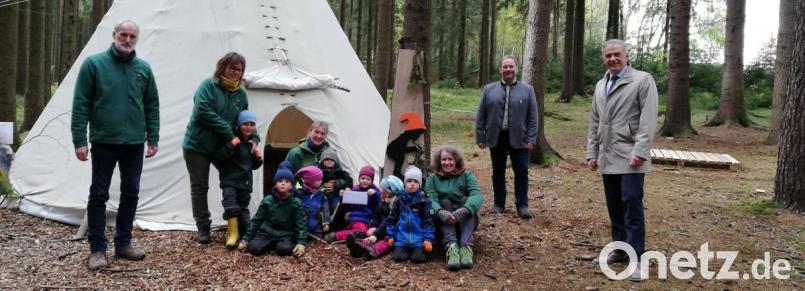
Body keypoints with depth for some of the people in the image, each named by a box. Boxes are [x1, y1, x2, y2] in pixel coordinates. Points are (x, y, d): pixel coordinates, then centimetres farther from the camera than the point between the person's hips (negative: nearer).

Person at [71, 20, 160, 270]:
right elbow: (80, 104, -5)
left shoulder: (144, 68, 6)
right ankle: (97, 249, 10)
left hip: (135, 143, 4)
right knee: (99, 195, 1)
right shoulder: (93, 64, -4)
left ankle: (123, 243, 23)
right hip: (103, 142, -3)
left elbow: (152, 106, 10)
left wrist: (152, 139, 5)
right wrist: (79, 140, -10)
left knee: (131, 193, 10)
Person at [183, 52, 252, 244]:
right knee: (199, 187, 4)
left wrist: (254, 138, -8)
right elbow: (203, 111, -24)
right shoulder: (209, 85, -12)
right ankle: (203, 228, 14)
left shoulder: (241, 94, 5)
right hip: (197, 145, -5)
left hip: (223, 147, 5)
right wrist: (229, 134, -23)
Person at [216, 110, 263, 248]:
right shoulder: (233, 140, -9)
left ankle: (244, 234, 21)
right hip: (230, 180, -6)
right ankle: (233, 233, -7)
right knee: (231, 205, -20)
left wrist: (259, 158, 0)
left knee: (243, 208, 12)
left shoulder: (252, 143, 11)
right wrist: (231, 145, -32)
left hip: (245, 181, 6)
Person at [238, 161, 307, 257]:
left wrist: (301, 243, -19)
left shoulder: (296, 203, -4)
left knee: (285, 249, -32)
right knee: (254, 248, -24)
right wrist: (246, 239, 1)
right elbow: (256, 220, 5)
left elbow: (301, 224, -5)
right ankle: (270, 244, 6)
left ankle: (279, 245, 2)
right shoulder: (267, 201, 0)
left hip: (285, 235, -1)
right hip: (267, 232, 1)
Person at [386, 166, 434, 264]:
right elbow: (392, 219, 12)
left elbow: (428, 221, -3)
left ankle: (421, 250, 13)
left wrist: (428, 238, -11)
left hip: (418, 238, -2)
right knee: (399, 257, -16)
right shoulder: (399, 199, 6)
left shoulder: (424, 201, -1)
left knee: (418, 258, -20)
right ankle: (407, 250, 14)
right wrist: (390, 235, 8)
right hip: (402, 237, 2)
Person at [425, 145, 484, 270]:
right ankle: (451, 246, -48)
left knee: (465, 200, -25)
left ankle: (466, 247, -43)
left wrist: (464, 210, -38)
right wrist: (440, 212, -38)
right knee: (445, 202, -26)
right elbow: (431, 199, -14)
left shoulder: (467, 175, 2)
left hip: (465, 220, 0)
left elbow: (478, 195, -17)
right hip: (443, 222, 0)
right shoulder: (432, 178, 4)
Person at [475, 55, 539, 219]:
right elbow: (481, 116, 6)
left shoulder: (527, 90, 4)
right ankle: (499, 203, 21)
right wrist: (480, 137, 1)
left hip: (518, 139, -1)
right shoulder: (489, 89, 6)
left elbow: (533, 117, 1)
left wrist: (531, 139, -6)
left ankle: (522, 205, 11)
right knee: (498, 172, 10)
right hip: (496, 138, 1)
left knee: (521, 172, 1)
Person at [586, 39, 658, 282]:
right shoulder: (600, 85, 17)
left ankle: (636, 258, -4)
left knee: (631, 203, -10)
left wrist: (640, 151, -18)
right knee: (614, 205, 10)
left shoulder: (643, 80, -3)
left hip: (630, 155, -6)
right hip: (607, 157, 6)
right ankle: (620, 249, 20)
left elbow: (648, 119, -10)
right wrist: (592, 152, 14)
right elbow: (594, 122, 19)